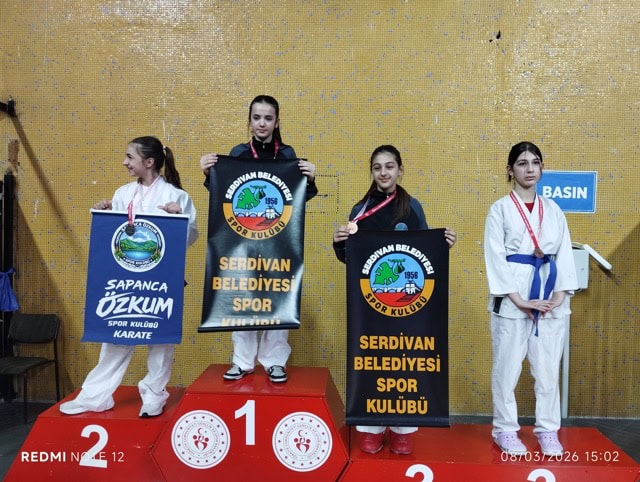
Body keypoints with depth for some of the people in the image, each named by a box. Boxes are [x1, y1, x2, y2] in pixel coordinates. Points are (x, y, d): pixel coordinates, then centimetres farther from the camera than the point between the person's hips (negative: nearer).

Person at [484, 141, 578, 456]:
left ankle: (548, 430, 26)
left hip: (550, 298, 4)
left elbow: (564, 254, 7)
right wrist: (518, 299, -14)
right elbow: (495, 257, -8)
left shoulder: (553, 210, 12)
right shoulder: (500, 209, -1)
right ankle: (505, 430, 20)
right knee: (507, 368, 3)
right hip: (512, 300, -3)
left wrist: (560, 295, -6)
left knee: (548, 368, 10)